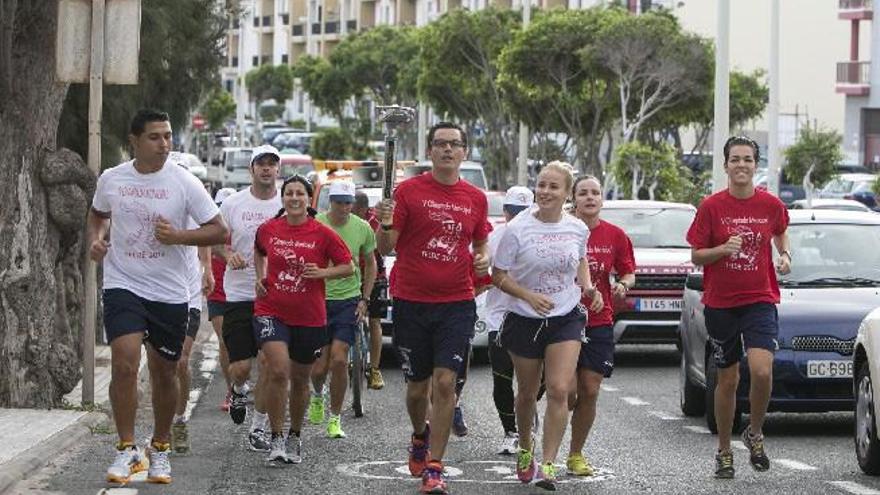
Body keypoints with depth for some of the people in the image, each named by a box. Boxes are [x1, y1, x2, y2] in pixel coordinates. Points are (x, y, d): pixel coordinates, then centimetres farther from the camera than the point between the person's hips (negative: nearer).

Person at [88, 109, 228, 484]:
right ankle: (127, 450, -7)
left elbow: (219, 231, -3)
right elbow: (97, 214, 23)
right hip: (123, 285, 0)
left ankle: (160, 449, 28)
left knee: (164, 373, 9)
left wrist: (178, 235, -18)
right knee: (124, 363, -18)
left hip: (170, 293, 0)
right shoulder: (111, 179, 1)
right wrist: (95, 239, 2)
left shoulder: (183, 182, -5)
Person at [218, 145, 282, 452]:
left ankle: (259, 427, 9)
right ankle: (239, 391, 33)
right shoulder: (233, 204, 2)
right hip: (239, 294, 0)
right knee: (240, 366, -4)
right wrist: (229, 255, -12)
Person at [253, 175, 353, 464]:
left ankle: (295, 437, 36)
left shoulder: (322, 234, -4)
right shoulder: (268, 230, 2)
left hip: (309, 318, 1)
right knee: (278, 370, -21)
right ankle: (277, 440, -13)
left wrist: (323, 272, -14)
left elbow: (348, 267, 2)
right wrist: (260, 277, 10)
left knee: (300, 379, 14)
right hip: (272, 312, -1)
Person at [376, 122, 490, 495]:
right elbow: (385, 247, -4)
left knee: (444, 381, -11)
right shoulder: (409, 190, -2)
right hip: (411, 302, -1)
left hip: (456, 303, 1)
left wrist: (483, 258, 0)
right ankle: (420, 437, 40)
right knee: (417, 385, 9)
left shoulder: (476, 199, 7)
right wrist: (385, 226, -26)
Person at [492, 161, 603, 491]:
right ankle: (524, 449, 39)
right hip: (524, 319, -1)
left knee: (559, 391, -14)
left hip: (567, 319, 1)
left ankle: (548, 466, -13)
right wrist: (529, 296, -21)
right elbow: (498, 275, -7)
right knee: (527, 393, 12)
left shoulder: (577, 229, -1)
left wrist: (588, 287, 2)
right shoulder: (518, 229, -11)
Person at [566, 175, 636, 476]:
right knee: (567, 392, -8)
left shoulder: (615, 235, 4)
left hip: (599, 324, 3)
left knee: (590, 392, -1)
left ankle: (576, 454, 14)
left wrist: (623, 285, -9)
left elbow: (628, 273, 12)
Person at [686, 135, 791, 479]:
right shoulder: (712, 206, -4)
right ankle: (724, 452, 23)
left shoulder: (771, 205, 0)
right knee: (727, 379, 9)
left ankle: (755, 434, 6)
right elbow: (696, 256, -1)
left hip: (760, 300, 0)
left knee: (761, 370, -20)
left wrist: (785, 255, 4)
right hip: (720, 304, 0)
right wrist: (723, 249, -19)